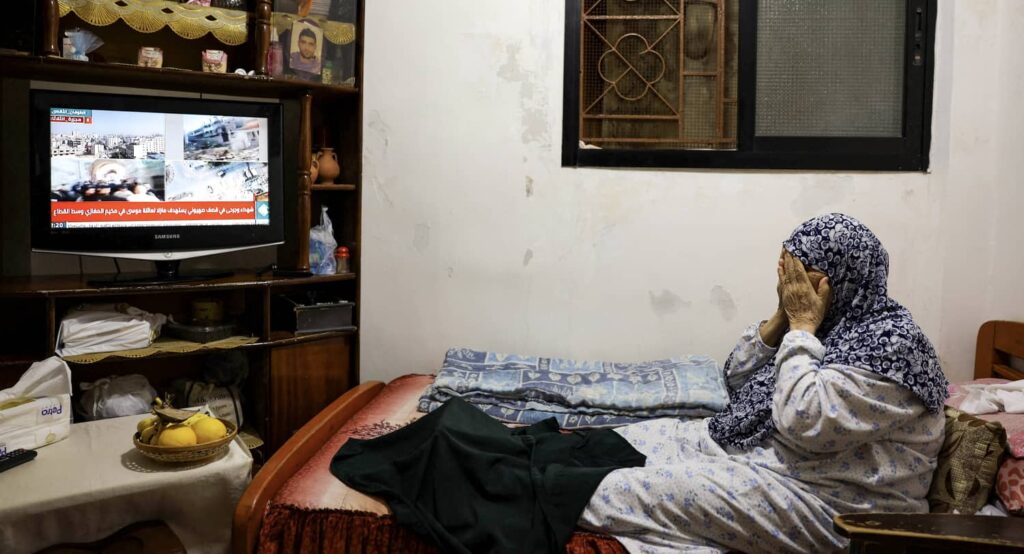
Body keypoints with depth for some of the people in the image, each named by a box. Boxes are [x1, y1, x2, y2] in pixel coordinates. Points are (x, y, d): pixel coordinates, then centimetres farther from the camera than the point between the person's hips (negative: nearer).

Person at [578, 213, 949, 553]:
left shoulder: (891, 341, -17)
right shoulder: (824, 320, 8)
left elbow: (803, 422, -28)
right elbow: (737, 382, 10)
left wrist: (802, 325, -19)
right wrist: (782, 317, -3)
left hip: (822, 499, -9)